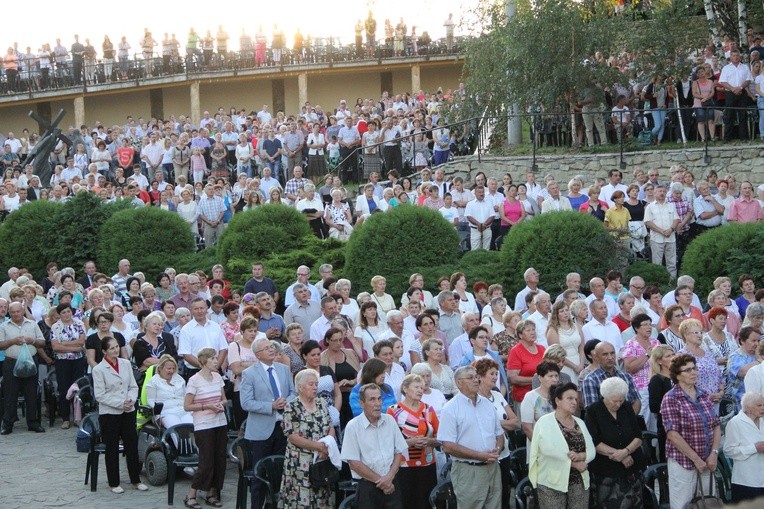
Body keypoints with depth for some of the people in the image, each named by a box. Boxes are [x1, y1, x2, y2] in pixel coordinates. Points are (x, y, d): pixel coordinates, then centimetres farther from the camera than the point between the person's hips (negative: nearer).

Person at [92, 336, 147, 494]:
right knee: (112, 449, 5)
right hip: (109, 414, -4)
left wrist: (131, 400, -13)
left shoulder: (126, 364, 5)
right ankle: (114, 483, 16)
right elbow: (100, 395, -12)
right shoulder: (98, 370, -9)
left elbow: (133, 386, 7)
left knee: (132, 446, 8)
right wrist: (120, 403, -18)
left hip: (128, 412, 4)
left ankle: (136, 480, 20)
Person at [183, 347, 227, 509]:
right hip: (203, 427, -6)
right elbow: (187, 406, -8)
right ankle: (191, 496, 6)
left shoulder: (218, 377, 6)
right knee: (206, 462, -6)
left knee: (219, 460, 7)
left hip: (220, 424, 6)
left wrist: (222, 404, -4)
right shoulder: (194, 380, -11)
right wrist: (207, 406, -17)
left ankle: (212, 494, 19)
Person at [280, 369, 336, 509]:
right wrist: (319, 446, -15)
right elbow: (293, 437, -13)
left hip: (323, 460, 5)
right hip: (300, 464, -5)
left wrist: (327, 446, -10)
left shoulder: (321, 403, 10)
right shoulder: (291, 408, -7)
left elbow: (331, 428, 10)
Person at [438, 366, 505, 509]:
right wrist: (480, 455, -17)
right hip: (468, 470, -6)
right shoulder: (451, 409, -7)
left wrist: (497, 450, -5)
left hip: (492, 467, 6)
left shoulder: (487, 404, 12)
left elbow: (499, 434, 19)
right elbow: (448, 447, -14)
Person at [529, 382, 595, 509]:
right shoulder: (545, 422, -6)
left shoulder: (580, 423, 13)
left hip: (579, 482, 5)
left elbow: (591, 451, 6)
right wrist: (574, 463, -14)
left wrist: (580, 456, -16)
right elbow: (550, 450, -19)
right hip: (552, 483, -5)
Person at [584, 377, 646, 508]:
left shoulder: (627, 409, 8)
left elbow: (638, 437, 4)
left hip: (632, 469, 4)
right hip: (605, 472, -4)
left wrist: (626, 451, -16)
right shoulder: (593, 412, -5)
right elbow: (595, 443, -12)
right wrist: (619, 455, -17)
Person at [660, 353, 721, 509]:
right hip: (683, 462, -6)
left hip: (707, 462, 6)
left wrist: (714, 453, -3)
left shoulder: (704, 396, 10)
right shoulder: (671, 399, -9)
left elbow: (716, 426, 11)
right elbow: (673, 434, -15)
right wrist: (696, 459, -15)